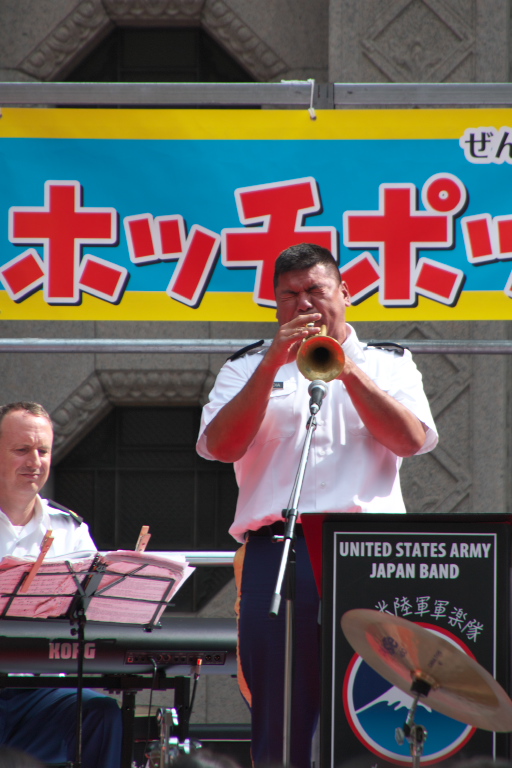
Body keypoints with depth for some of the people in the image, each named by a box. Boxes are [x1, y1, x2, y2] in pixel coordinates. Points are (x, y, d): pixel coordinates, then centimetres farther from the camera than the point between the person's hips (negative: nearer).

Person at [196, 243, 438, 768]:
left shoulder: (389, 365, 18)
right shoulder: (246, 368, 18)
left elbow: (411, 440, 0)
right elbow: (221, 446, 1)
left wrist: (346, 368, -6)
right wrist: (274, 363, -5)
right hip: (278, 548, 0)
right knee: (280, 708, -3)